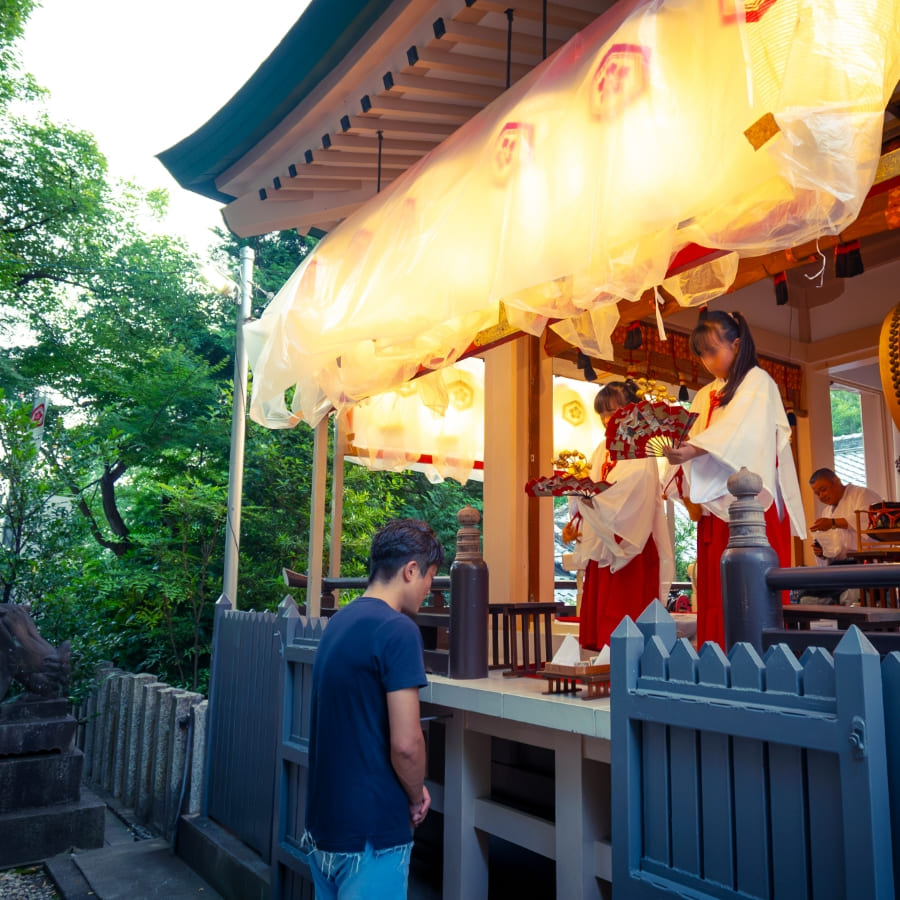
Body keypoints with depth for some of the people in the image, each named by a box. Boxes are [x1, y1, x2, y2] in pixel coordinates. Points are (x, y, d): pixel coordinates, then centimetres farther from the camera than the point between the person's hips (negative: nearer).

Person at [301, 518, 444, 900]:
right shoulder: (398, 629, -19)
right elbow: (405, 744, -23)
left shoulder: (338, 622, 8)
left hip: (324, 821, 8)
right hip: (370, 829, -8)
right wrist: (416, 798, -4)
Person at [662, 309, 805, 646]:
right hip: (715, 504, 6)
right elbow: (692, 441, 13)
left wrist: (692, 450, -29)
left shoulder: (757, 381, 2)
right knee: (716, 590, 0)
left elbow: (738, 430, -16)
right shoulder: (704, 396, 21)